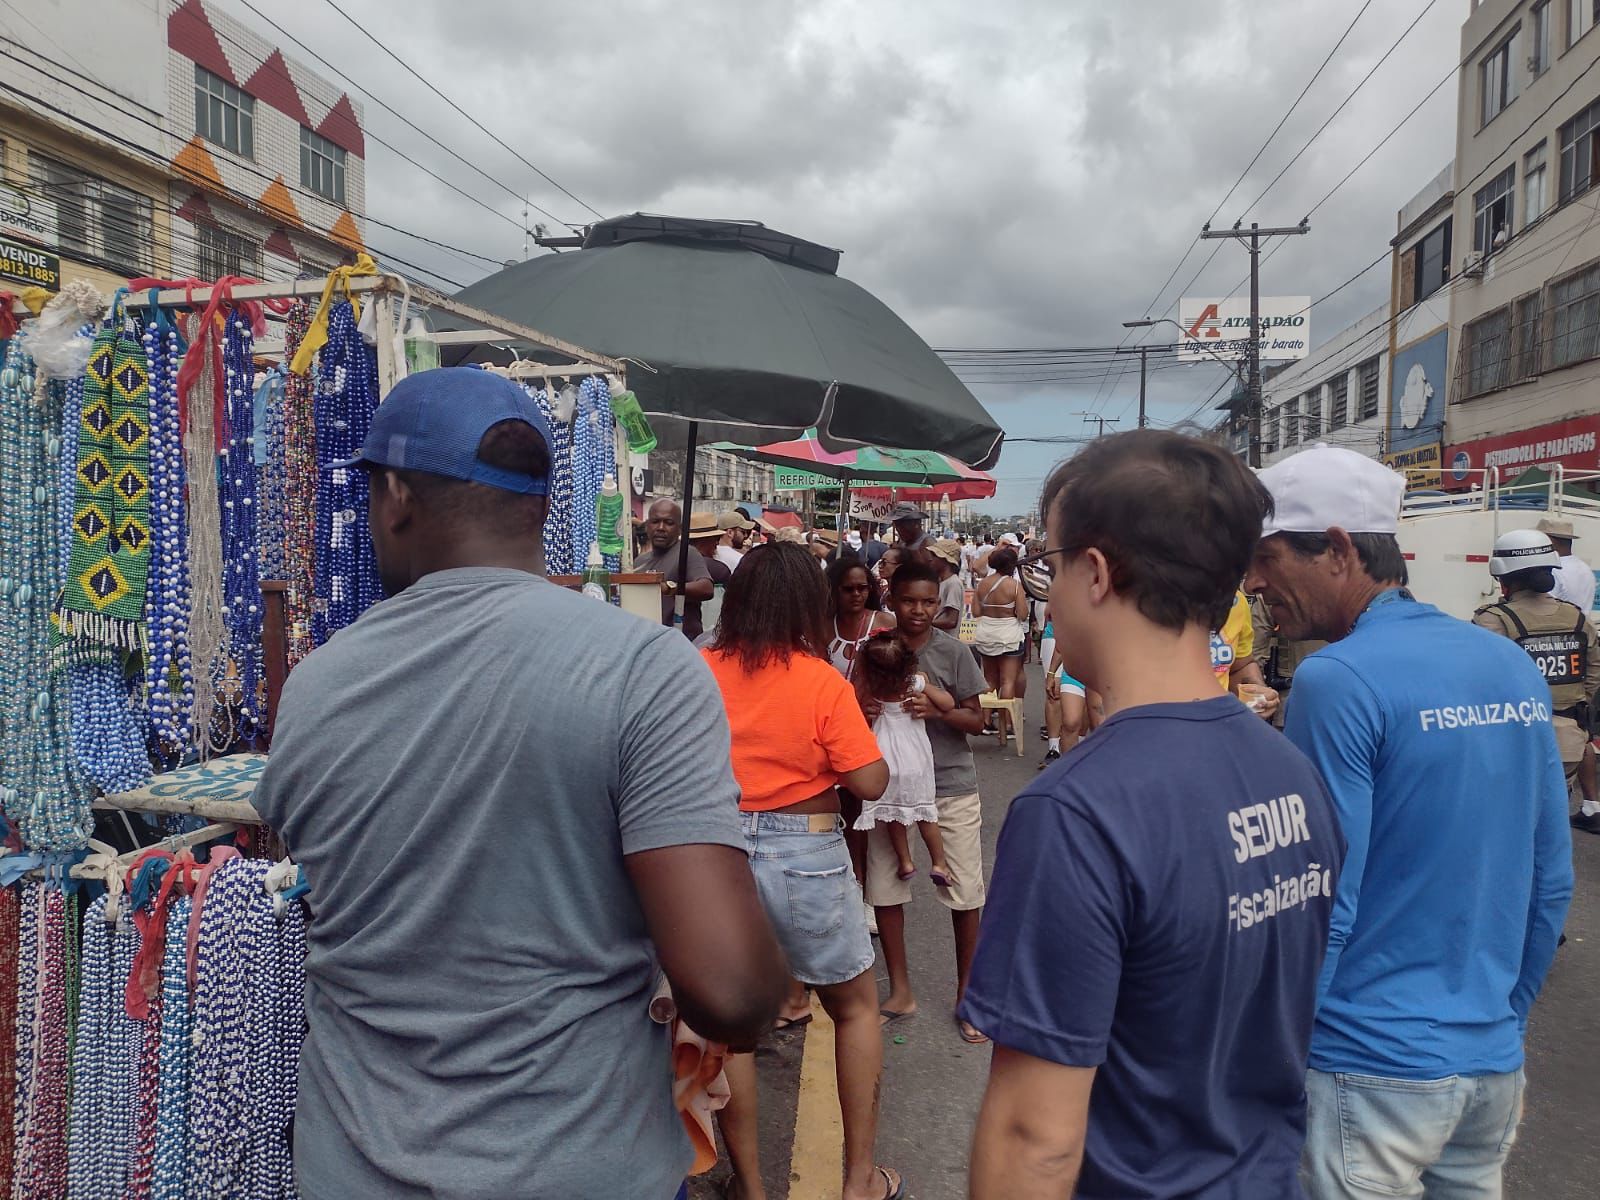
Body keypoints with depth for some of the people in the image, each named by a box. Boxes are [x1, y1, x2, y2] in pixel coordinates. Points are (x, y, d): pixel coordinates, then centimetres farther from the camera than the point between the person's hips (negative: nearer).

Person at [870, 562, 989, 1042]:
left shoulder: (954, 652, -7)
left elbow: (976, 718, -5)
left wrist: (936, 711, -24)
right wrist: (862, 714, -19)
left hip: (951, 784, -2)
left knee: (965, 892, 4)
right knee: (884, 886, 8)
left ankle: (968, 992, 25)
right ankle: (900, 991, 26)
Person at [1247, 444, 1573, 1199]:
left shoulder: (1341, 681, -21)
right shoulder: (1514, 668, 1)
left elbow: (1320, 906, -19)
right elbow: (1551, 882, 7)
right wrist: (1503, 1017, 18)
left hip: (1376, 1071, -7)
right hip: (1493, 1062, 7)